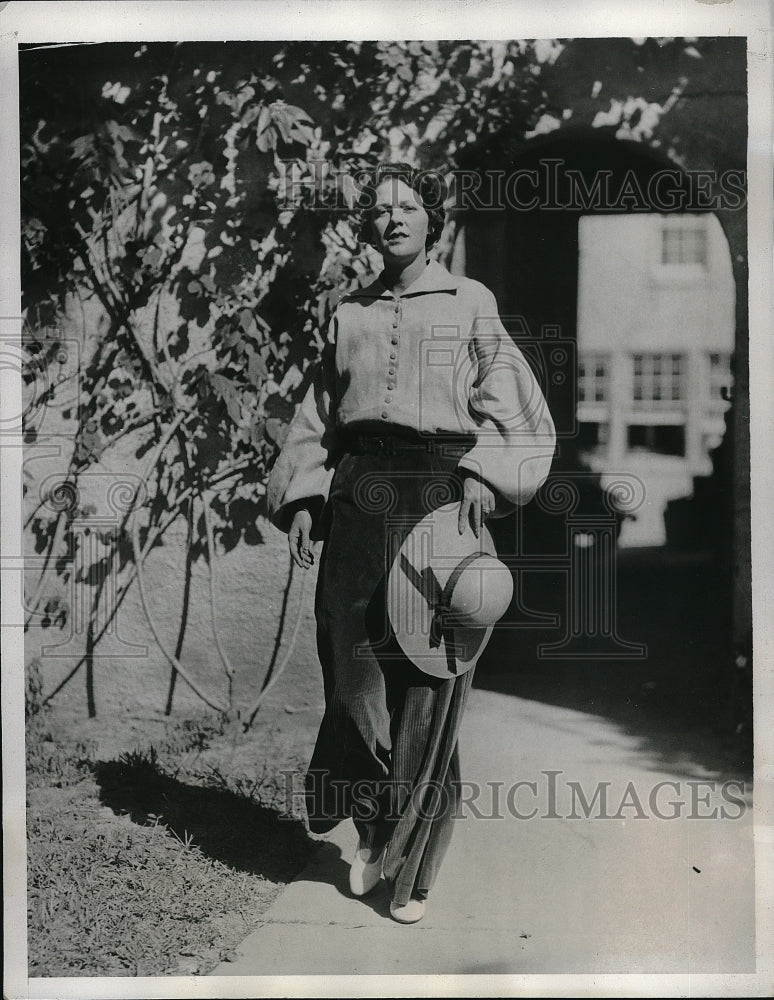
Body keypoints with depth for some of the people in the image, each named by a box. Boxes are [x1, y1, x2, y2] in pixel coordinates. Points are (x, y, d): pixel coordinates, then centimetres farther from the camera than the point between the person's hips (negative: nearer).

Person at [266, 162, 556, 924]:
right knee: (353, 664, 0)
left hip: (439, 490, -3)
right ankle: (374, 830, 20)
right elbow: (319, 417, 17)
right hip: (358, 493, 3)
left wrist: (485, 478, -13)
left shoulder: (469, 302, 8)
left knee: (428, 677, -2)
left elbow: (514, 406, 3)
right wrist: (302, 498, 5)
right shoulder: (349, 315, 16)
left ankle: (413, 866, 11)